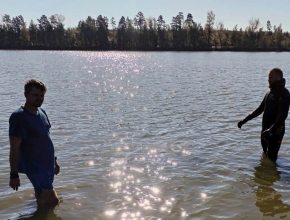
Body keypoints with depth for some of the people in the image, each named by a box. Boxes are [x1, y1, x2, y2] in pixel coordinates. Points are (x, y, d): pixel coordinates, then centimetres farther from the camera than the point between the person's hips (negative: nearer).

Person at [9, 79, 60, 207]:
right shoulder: (19, 117, -18)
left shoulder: (41, 112, 7)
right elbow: (14, 148, -19)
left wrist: (54, 160, 19)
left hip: (48, 165, 8)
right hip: (34, 167, -8)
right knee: (52, 201, -9)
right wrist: (14, 175, -20)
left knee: (41, 198, 19)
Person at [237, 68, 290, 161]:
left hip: (276, 131, -9)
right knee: (265, 153, 19)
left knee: (271, 157, -8)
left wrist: (271, 129, -41)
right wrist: (244, 120, 14)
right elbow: (260, 109, 19)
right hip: (265, 129, 9)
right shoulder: (269, 93, 13)